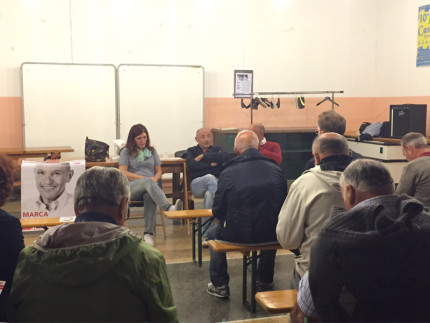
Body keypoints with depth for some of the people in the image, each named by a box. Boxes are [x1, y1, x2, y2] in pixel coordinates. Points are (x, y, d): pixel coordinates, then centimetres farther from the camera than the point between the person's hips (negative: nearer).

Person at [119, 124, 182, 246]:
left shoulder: (152, 151, 24)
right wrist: (145, 179, -9)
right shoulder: (126, 152, 13)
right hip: (132, 187, -2)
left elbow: (158, 171, 19)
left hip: (150, 185, 2)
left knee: (150, 197, -37)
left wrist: (155, 179, -6)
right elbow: (123, 173, 0)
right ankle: (169, 208, -60)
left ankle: (148, 233, -37)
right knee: (148, 182, -39)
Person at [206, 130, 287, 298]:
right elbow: (283, 206, 5)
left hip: (236, 234, -3)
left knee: (213, 233, 28)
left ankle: (220, 285, 30)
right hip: (270, 235, 3)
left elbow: (218, 211, -5)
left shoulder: (228, 172, -12)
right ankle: (265, 282, 46)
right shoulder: (276, 169, -4)